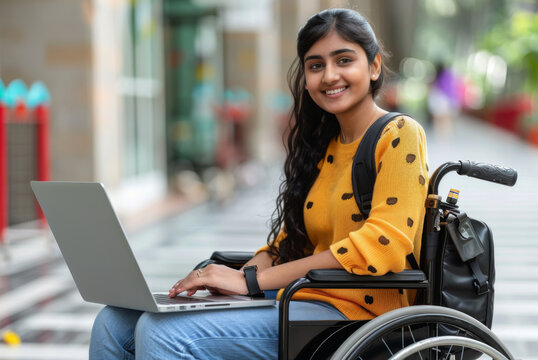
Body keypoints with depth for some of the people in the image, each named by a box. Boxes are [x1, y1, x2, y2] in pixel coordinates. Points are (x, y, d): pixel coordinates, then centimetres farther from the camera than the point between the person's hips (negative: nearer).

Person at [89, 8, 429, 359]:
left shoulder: (399, 135, -4)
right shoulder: (324, 146, 20)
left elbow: (383, 244, -18)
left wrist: (252, 282, -18)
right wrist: (241, 273, -2)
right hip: (298, 302, 8)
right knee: (115, 322, -5)